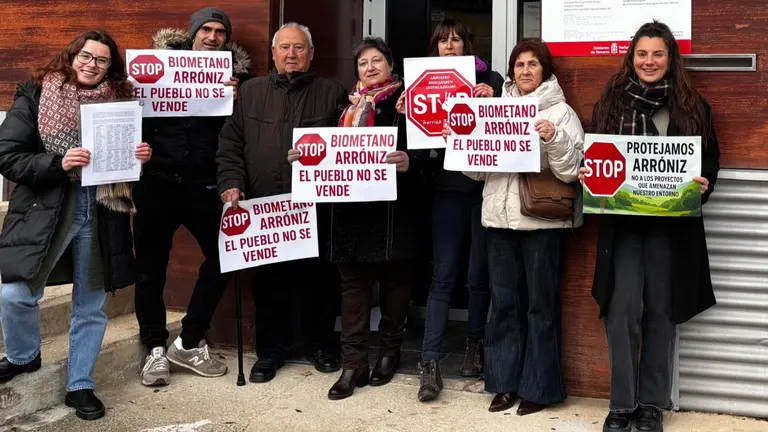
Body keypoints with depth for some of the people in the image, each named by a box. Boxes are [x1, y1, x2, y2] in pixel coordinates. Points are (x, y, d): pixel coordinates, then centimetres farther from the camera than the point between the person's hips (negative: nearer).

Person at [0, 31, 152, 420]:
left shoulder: (117, 103, 5)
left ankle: (80, 386, 25)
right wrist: (58, 163, -21)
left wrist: (140, 156, -7)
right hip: (45, 212, -2)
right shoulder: (35, 97, -3)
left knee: (91, 306, 9)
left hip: (100, 214, 3)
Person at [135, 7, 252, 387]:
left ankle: (189, 343, 15)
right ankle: (156, 349, 18)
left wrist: (235, 100, -13)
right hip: (156, 181, -1)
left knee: (222, 257, 0)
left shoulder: (235, 73, 7)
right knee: (151, 268, 3)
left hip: (204, 185, 1)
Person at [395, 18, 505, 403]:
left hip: (484, 185, -1)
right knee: (443, 275, -2)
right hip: (448, 187, 1)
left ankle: (474, 344, 27)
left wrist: (492, 102, -21)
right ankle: (430, 363, -3)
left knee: (478, 274, 7)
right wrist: (407, 113, -9)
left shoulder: (490, 79, 3)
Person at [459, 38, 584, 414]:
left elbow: (571, 170, -8)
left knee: (540, 304, 2)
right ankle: (505, 382, 19)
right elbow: (478, 169, 15)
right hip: (499, 217, 5)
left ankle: (538, 387, 11)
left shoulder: (561, 112, 0)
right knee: (503, 301, 9)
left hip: (542, 220, -4)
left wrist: (554, 139, -24)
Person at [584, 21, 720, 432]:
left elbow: (710, 158, 7)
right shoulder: (611, 102, 7)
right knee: (623, 309, -7)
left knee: (661, 310, 6)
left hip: (671, 222, 0)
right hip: (622, 221, 0)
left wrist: (704, 184, -13)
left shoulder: (692, 106, 5)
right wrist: (588, 174, -9)